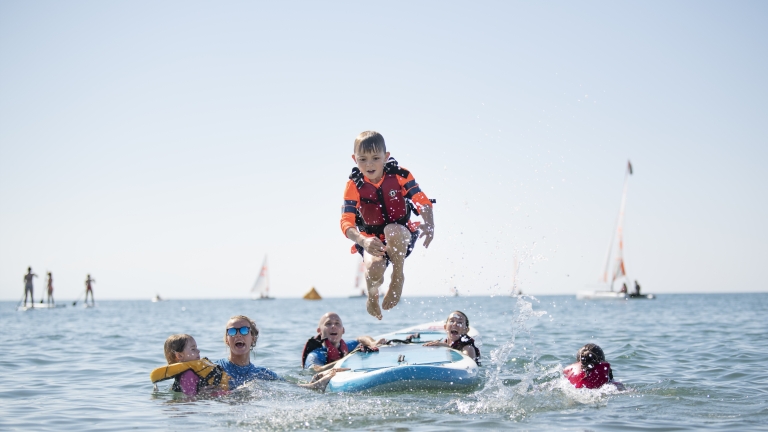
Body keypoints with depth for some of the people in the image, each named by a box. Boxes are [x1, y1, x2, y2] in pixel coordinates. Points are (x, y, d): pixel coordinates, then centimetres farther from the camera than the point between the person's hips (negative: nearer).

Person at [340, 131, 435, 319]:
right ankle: (372, 295, 10)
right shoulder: (354, 185, -13)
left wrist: (428, 225, -40)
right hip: (372, 240, 1)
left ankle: (398, 277, -11)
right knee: (374, 268, -31)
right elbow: (346, 222, -21)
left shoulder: (400, 176, -12)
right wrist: (363, 241, -42)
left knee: (392, 230, -38)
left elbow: (423, 202, -18)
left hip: (402, 237, -1)